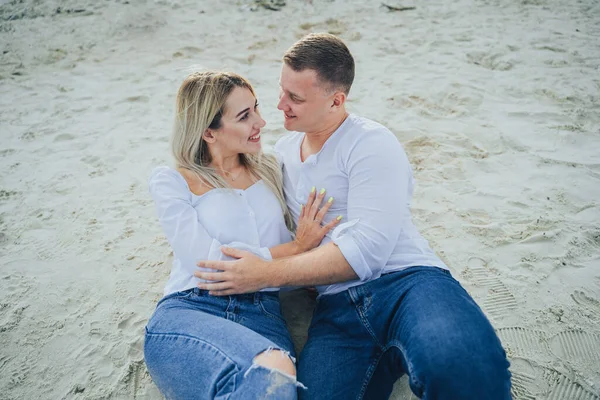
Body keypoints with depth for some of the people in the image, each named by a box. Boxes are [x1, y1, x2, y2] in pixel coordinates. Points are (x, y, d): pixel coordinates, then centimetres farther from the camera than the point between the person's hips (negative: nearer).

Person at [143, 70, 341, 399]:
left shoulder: (269, 169, 18)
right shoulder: (171, 181, 6)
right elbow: (209, 262, -6)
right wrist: (296, 247, -2)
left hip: (263, 314, 2)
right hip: (189, 310, -2)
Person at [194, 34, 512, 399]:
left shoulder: (371, 143, -5)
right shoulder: (283, 149, 18)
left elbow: (368, 247, -16)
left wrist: (268, 273, -15)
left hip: (404, 280, -5)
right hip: (338, 306, 5)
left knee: (461, 367, -38)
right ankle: (387, 360, -2)